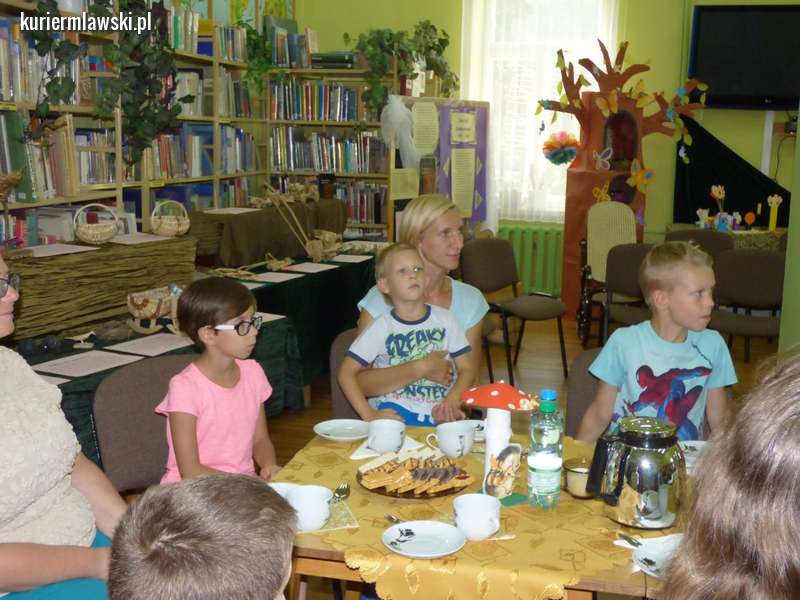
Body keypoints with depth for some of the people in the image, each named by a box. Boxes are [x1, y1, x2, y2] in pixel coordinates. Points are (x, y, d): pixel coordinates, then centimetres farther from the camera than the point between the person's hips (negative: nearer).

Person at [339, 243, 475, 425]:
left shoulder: (444, 319, 7)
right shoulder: (382, 326, 1)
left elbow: (466, 368, 10)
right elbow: (346, 373, -1)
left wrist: (452, 399, -8)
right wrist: (368, 414, -10)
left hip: (440, 415, 4)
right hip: (394, 414, -3)